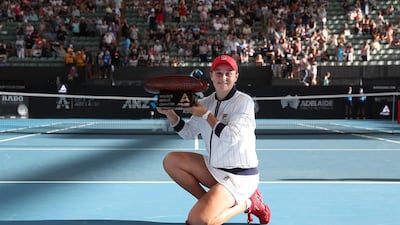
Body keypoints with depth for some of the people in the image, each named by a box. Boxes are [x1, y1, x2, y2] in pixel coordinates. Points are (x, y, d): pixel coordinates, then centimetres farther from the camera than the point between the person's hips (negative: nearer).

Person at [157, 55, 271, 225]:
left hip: (238, 176, -8)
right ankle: (209, 203, 2)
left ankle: (242, 204, 2)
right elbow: (188, 133, 15)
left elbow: (231, 137, -25)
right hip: (214, 169, 8)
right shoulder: (206, 102, 6)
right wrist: (170, 113, -2)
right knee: (171, 161, 2)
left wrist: (206, 115, -16)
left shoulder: (244, 102, -14)